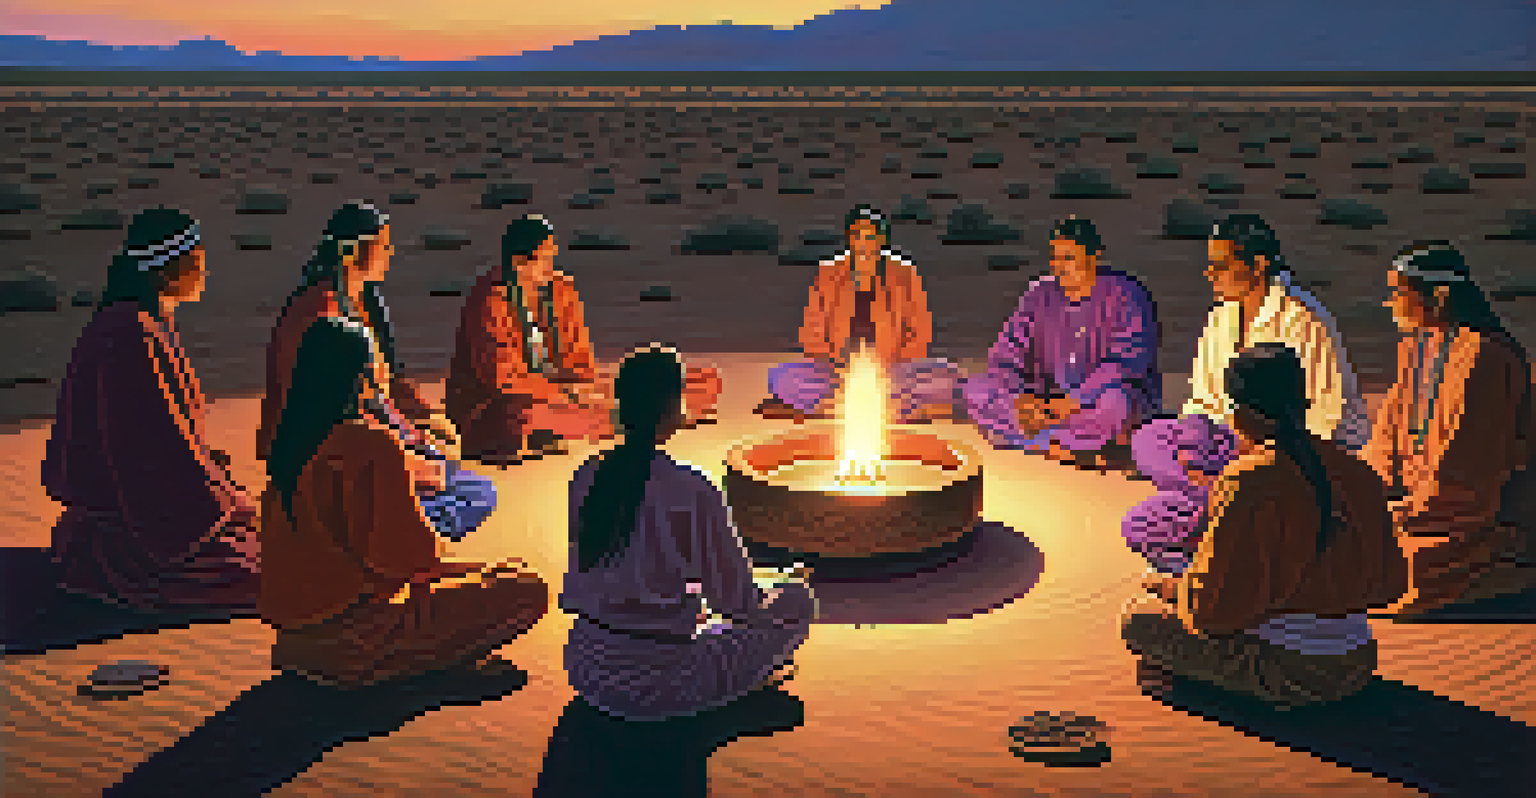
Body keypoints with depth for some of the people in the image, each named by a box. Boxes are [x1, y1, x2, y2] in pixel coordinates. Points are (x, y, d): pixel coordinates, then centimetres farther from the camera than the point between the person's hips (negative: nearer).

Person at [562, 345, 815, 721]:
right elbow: (737, 600, -12)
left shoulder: (586, 478, -3)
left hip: (587, 668, 7)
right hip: (658, 683, -7)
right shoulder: (691, 492, -22)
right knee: (799, 599, 11)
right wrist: (763, 601, 13)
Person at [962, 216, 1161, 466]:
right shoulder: (1040, 295, 4)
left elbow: (1129, 360, -20)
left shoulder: (1125, 295, -8)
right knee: (976, 389, -14)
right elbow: (1004, 356, 0)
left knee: (1113, 402, -40)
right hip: (1049, 398, 4)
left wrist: (1076, 399, -31)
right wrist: (1022, 397, -20)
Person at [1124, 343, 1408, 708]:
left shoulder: (1247, 483, -17)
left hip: (1290, 676, -7)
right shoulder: (1354, 470, 1)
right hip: (1357, 668, 7)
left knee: (1138, 625, 5)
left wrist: (1174, 587, 4)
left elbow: (1213, 607, -17)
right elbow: (1390, 583, 10)